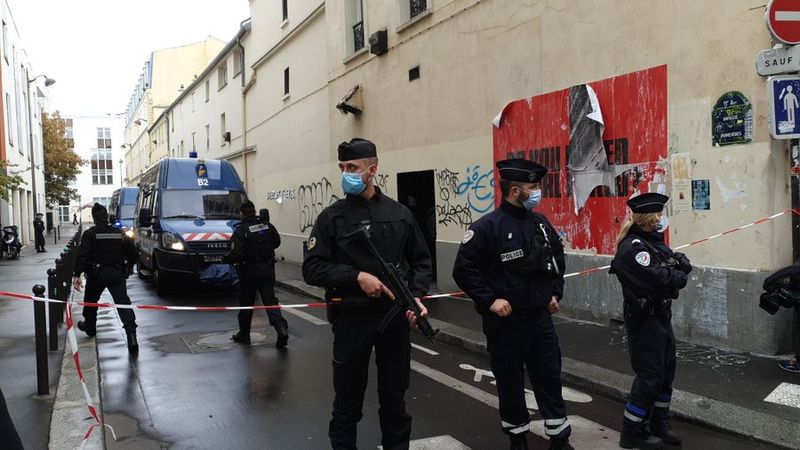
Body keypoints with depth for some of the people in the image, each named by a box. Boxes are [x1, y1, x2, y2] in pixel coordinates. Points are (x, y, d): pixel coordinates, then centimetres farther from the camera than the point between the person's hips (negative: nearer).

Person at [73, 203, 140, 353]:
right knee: (123, 303, -6)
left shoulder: (89, 234, -4)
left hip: (96, 274, -2)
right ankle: (131, 334, -20)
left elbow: (82, 255, -15)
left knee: (90, 301, 23)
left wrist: (77, 274, -18)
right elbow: (132, 253, 12)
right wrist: (128, 268, 27)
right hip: (117, 273, 2)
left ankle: (89, 327, 41)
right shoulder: (120, 233, 7)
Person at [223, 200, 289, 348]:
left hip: (249, 271, -3)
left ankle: (244, 334, 24)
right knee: (270, 300, 4)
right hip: (268, 269, 4)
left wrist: (225, 259, 0)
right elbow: (277, 242, 13)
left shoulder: (241, 230, -14)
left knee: (246, 302, 12)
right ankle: (282, 328, -14)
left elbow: (236, 254, -19)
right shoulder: (267, 225, 2)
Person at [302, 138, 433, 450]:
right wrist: (357, 277, -18)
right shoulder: (332, 217, -1)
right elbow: (312, 269, -6)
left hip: (395, 315, 2)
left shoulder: (400, 214, 5)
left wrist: (416, 295, -5)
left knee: (395, 395, 15)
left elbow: (421, 260, 11)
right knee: (348, 399, 9)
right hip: (351, 317, -2)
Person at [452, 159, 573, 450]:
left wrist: (555, 293, 12)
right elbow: (463, 270, -15)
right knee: (510, 381, 9)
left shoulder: (541, 223, 6)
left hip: (540, 316, 6)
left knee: (550, 376, 12)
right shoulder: (488, 227, -15)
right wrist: (490, 300, -18)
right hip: (506, 321, -5)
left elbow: (557, 258, 21)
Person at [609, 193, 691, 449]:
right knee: (650, 376, -3)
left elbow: (684, 267, 7)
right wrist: (678, 274, -8)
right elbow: (660, 279, -27)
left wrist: (680, 266, -15)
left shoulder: (655, 241, 11)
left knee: (666, 371, 15)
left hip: (661, 314, 9)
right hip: (644, 319, -9)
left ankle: (659, 424, 30)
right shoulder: (632, 247, -19)